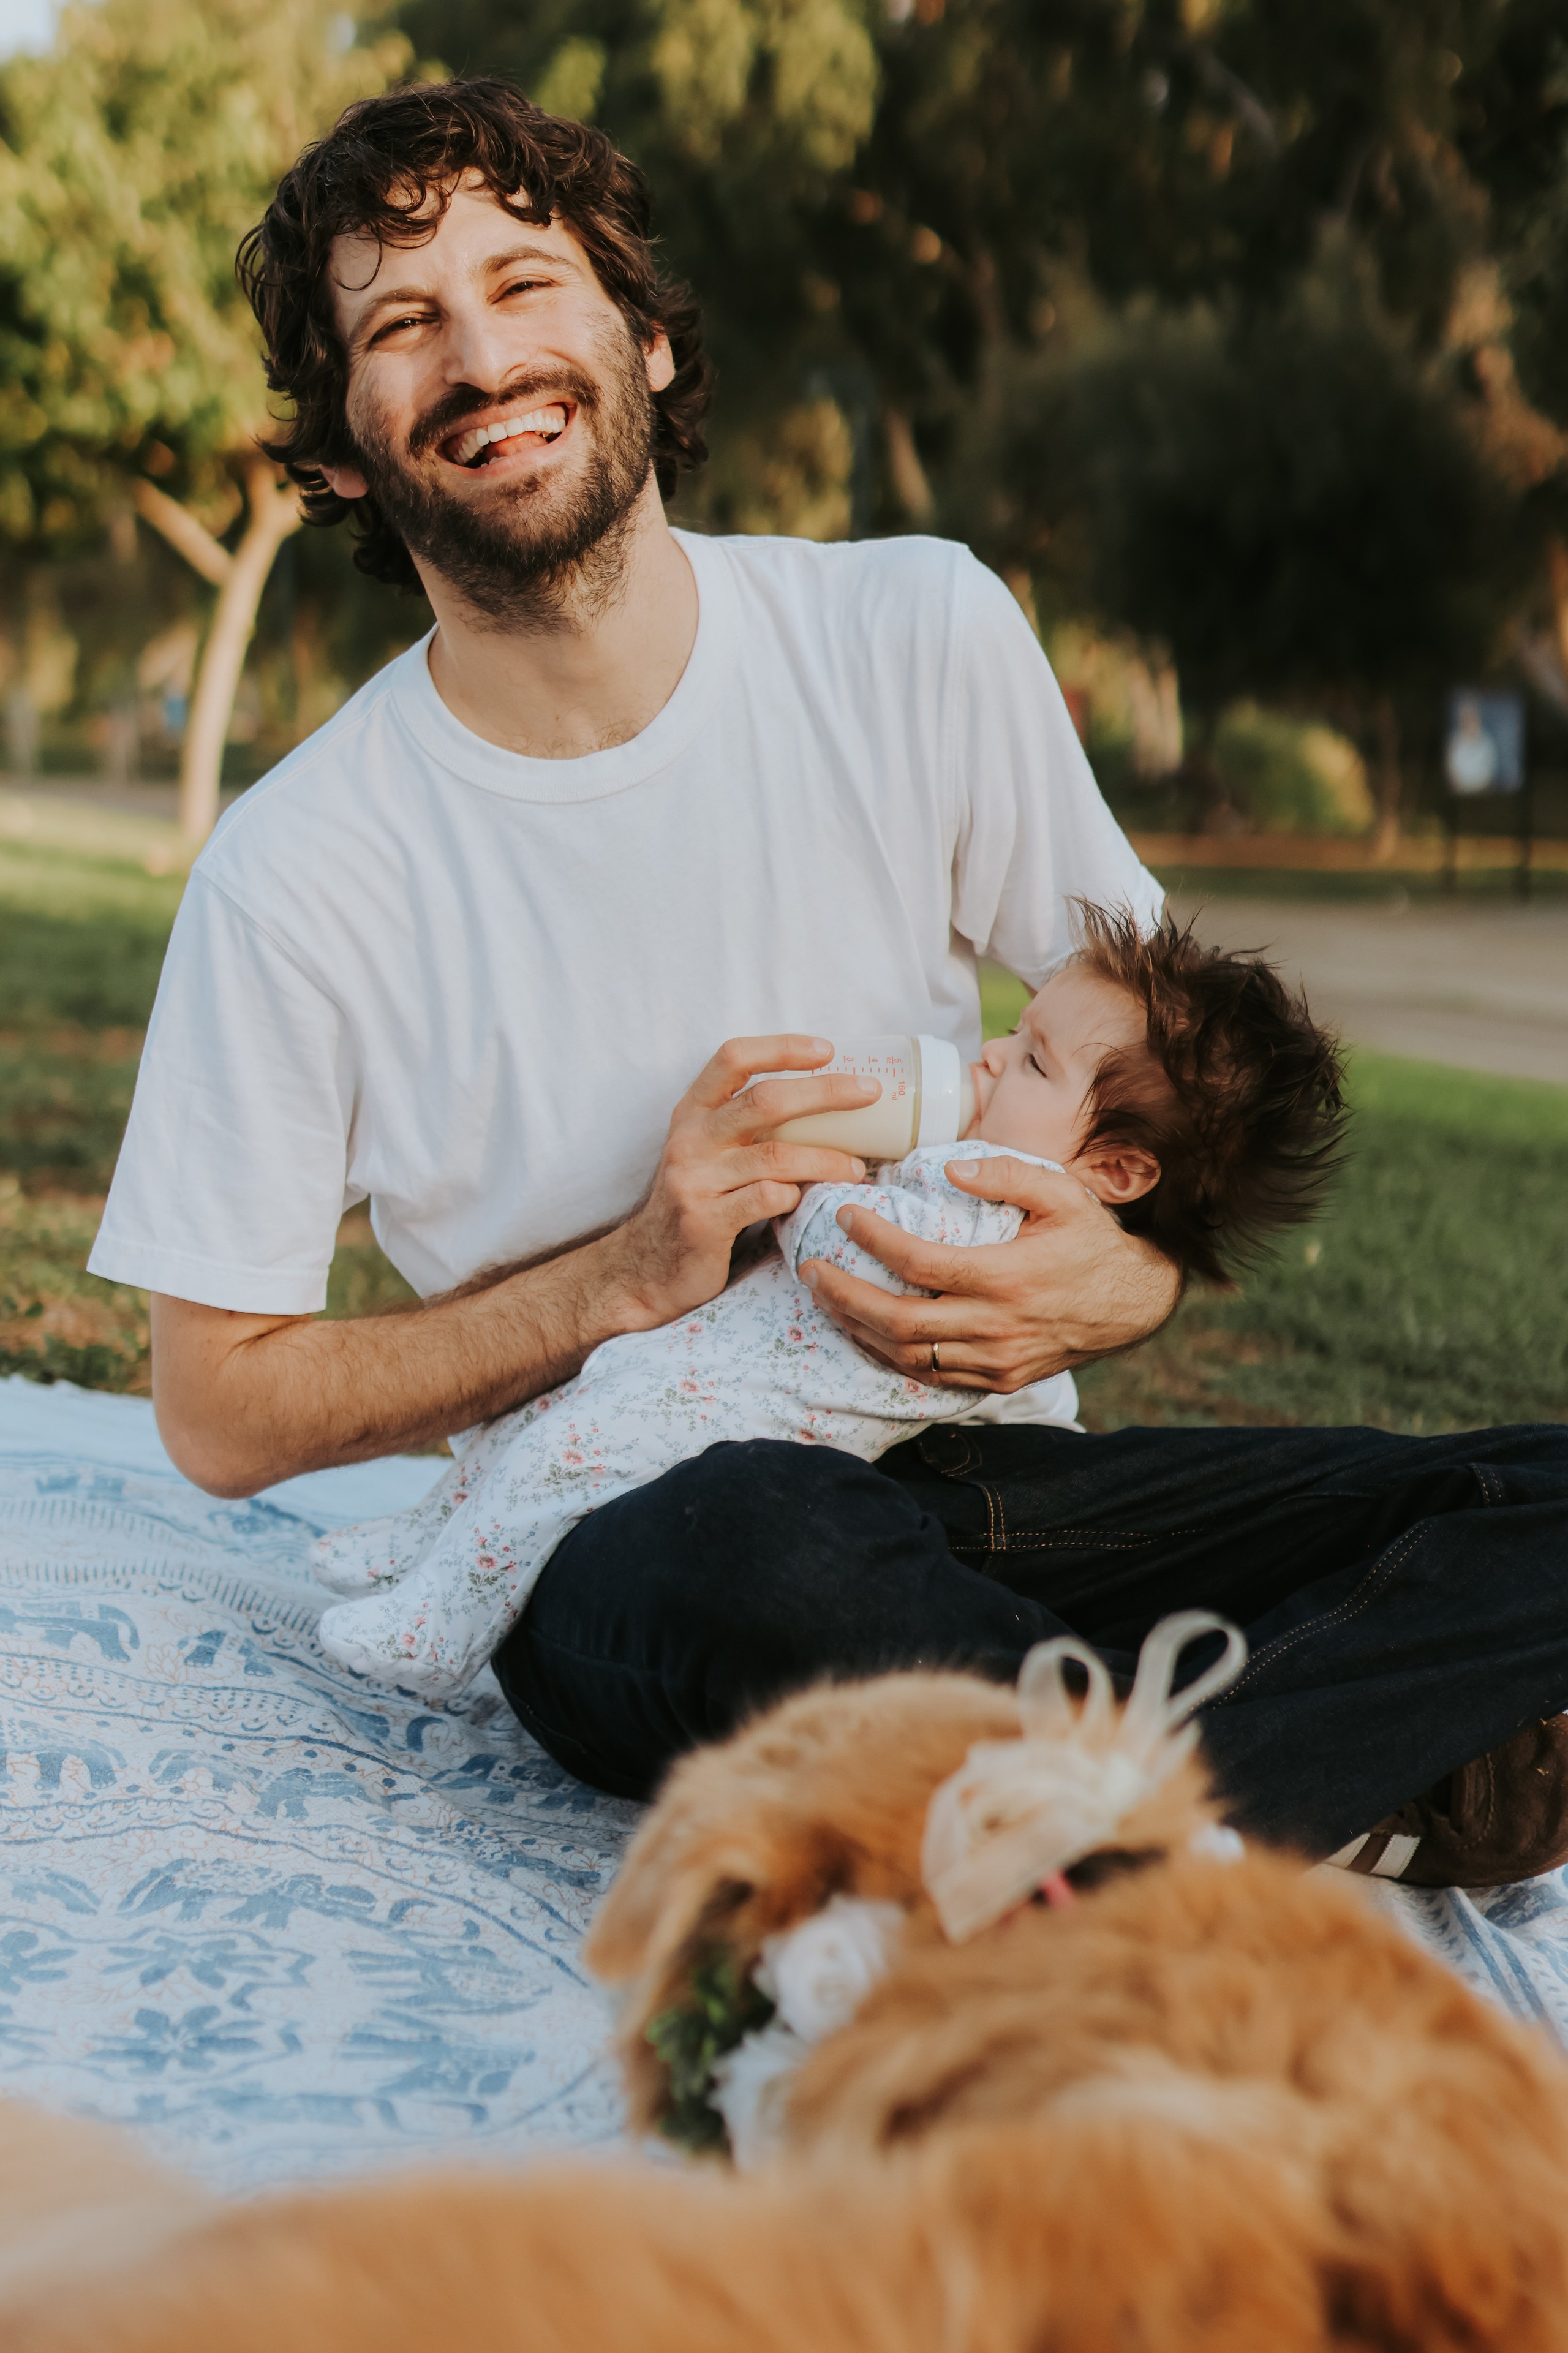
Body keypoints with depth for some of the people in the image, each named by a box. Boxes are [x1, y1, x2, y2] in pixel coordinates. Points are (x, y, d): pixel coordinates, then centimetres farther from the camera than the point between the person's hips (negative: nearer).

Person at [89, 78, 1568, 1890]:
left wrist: (1122, 1283, -14)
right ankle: (1368, 1785, -17)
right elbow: (221, 1412, -3)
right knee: (764, 1539, -39)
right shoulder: (297, 874, -8)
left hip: (988, 1474, 3)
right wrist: (630, 1279, -16)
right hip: (625, 1545, -3)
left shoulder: (919, 632, -1)